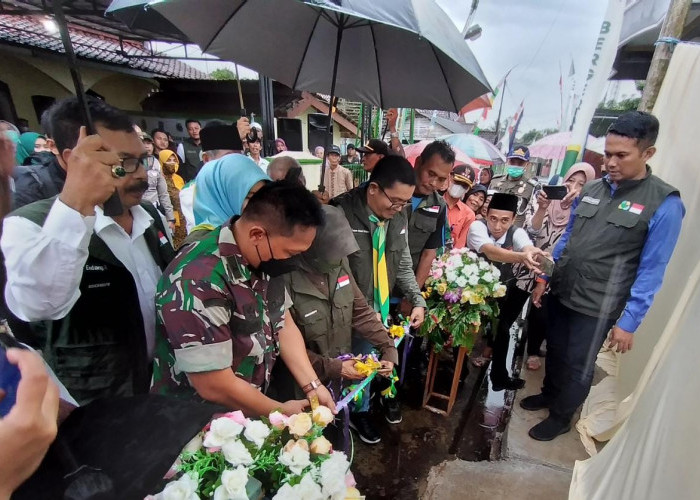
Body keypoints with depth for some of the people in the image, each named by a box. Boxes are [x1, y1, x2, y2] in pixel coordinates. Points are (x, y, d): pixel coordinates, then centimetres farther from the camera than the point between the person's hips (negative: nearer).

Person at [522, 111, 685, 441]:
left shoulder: (664, 204, -12)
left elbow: (651, 271, -10)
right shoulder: (591, 189, 2)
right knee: (554, 352, 21)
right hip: (561, 293, 5)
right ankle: (549, 394, 47)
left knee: (578, 366, 13)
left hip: (596, 306, -4)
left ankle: (560, 418, 36)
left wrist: (629, 321, -12)